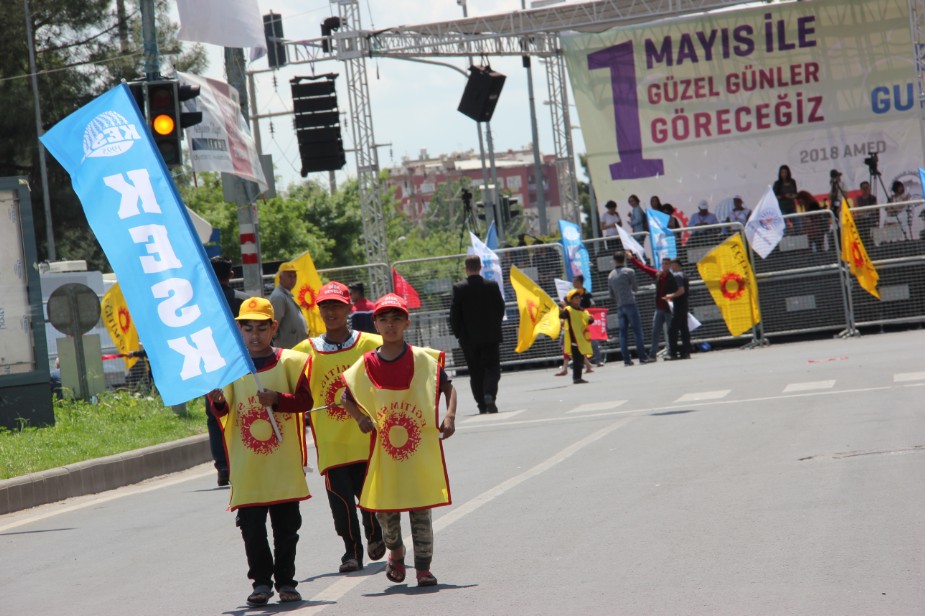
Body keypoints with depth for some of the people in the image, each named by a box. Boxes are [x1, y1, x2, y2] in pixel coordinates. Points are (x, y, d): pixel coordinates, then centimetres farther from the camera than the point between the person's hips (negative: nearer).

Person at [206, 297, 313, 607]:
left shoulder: (290, 362, 2)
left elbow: (305, 400, -4)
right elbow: (223, 412, 0)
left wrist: (277, 399, -21)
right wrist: (217, 400, -23)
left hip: (284, 464, 0)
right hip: (247, 467, 0)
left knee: (286, 526, 6)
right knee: (252, 527, -3)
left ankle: (285, 580, 17)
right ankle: (261, 581, 8)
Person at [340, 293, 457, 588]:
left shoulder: (424, 359, -2)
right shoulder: (366, 365, 1)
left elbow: (448, 386, 6)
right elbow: (347, 398, 12)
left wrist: (450, 415, -10)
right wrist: (360, 418, -6)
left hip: (422, 447, -1)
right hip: (383, 449, 1)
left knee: (421, 509, 0)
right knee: (385, 508, 5)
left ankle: (423, 567, 9)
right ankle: (395, 551, 35)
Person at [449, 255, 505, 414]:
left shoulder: (459, 288, -8)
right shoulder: (492, 286, -4)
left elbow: (454, 313, -7)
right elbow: (501, 309, 2)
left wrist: (458, 333, 5)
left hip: (469, 337, 0)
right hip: (491, 335, 0)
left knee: (475, 371, 8)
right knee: (492, 368, 5)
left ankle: (482, 404, 5)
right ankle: (489, 395, -19)